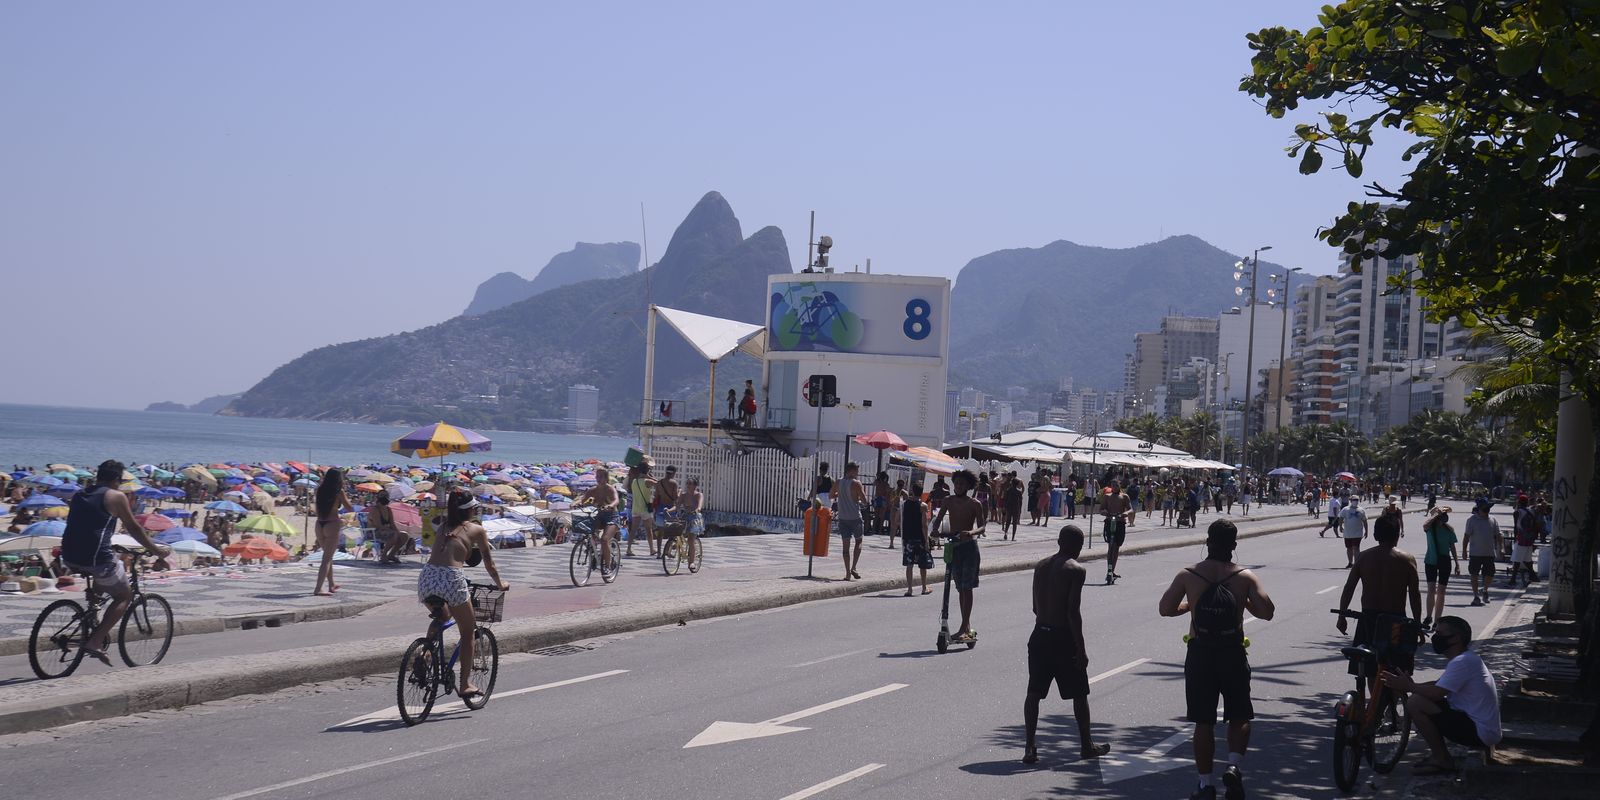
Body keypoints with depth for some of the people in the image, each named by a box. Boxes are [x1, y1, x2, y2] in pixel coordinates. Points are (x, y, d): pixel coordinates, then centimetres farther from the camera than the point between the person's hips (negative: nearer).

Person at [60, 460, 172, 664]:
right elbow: (134, 528, 4)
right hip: (96, 559, -7)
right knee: (125, 596, 13)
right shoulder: (116, 497, 0)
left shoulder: (78, 496, 19)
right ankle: (95, 641, -4)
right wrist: (156, 550, 16)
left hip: (69, 558, 7)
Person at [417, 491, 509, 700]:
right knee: (468, 631, 15)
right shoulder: (476, 529, 11)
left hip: (427, 577, 5)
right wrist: (500, 584, 34)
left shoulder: (444, 527, 23)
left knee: (440, 617, 34)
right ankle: (466, 684, 14)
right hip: (451, 579, -4)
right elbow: (489, 565, 18)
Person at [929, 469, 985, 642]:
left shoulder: (975, 505, -4)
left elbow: (982, 527, -9)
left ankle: (964, 628, -9)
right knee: (960, 588, 10)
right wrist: (935, 529, -18)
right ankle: (967, 626, 18)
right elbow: (938, 519, 4)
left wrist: (971, 533, -30)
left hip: (969, 546, -4)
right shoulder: (949, 502, 6)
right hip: (953, 546, 4)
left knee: (967, 587, -7)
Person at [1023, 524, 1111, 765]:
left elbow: (1036, 606, 9)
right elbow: (1073, 612, -17)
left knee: (1034, 693, 7)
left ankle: (1029, 747, 2)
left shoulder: (1041, 567, 7)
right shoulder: (1076, 570, -11)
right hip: (1063, 637, -5)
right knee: (1079, 693, 12)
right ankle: (1087, 744, 23)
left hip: (1040, 635, 5)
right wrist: (1081, 648, -13)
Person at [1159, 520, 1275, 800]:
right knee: (1239, 717, 15)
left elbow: (1165, 608, -1)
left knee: (1203, 722, 7)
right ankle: (1234, 766, -6)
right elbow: (1267, 611, -10)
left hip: (1199, 654, 1)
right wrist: (1243, 602, 8)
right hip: (1232, 654, -1)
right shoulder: (1245, 577, -5)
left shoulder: (1188, 575, -4)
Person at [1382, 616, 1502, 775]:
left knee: (1415, 704, -17)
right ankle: (1439, 753, 14)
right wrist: (1411, 685, 2)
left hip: (1479, 733, -10)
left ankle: (1441, 760, -5)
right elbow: (1439, 686, 18)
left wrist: (1408, 686, -7)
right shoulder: (1468, 658, 15)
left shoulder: (1462, 662, -18)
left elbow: (1437, 693, -24)